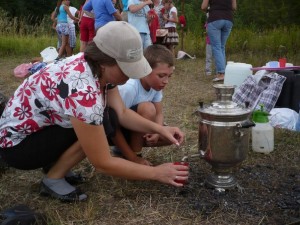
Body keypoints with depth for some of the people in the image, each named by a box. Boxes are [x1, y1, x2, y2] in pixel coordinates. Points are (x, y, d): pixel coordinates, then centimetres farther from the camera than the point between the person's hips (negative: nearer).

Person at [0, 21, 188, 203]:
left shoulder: (100, 69, -11)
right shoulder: (82, 91, -36)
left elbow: (122, 113, -3)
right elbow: (102, 163, -30)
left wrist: (159, 129, -17)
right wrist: (156, 173, -22)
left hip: (42, 126, 8)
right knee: (104, 125, -22)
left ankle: (54, 163, 10)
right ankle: (53, 180, -6)